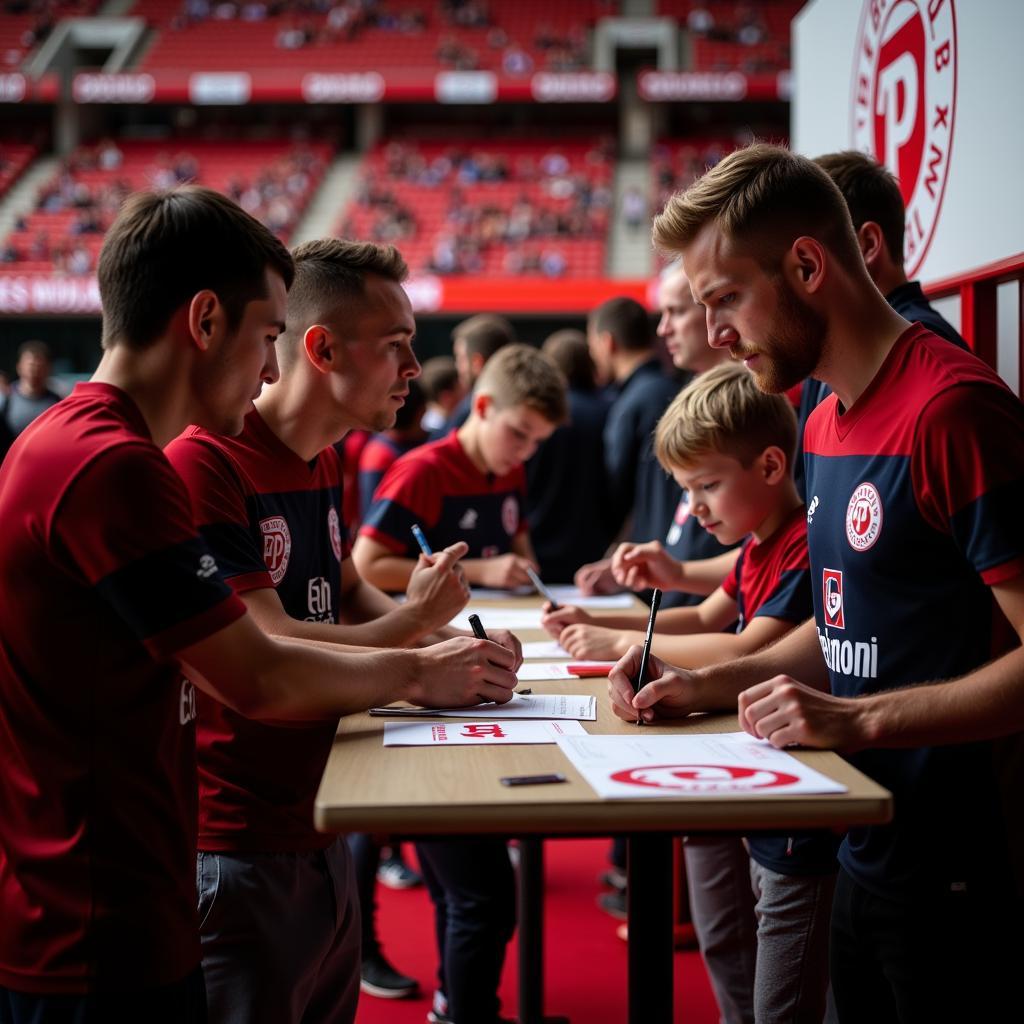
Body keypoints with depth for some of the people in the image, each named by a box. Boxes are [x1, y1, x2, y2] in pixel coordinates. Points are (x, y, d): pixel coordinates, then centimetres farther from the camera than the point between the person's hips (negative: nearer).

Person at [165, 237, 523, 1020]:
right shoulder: (202, 468, -20)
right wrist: (415, 620, -11)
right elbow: (272, 657, -25)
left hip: (320, 832, 9)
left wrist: (446, 646, 2)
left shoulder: (326, 462, 10)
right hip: (237, 856, -9)